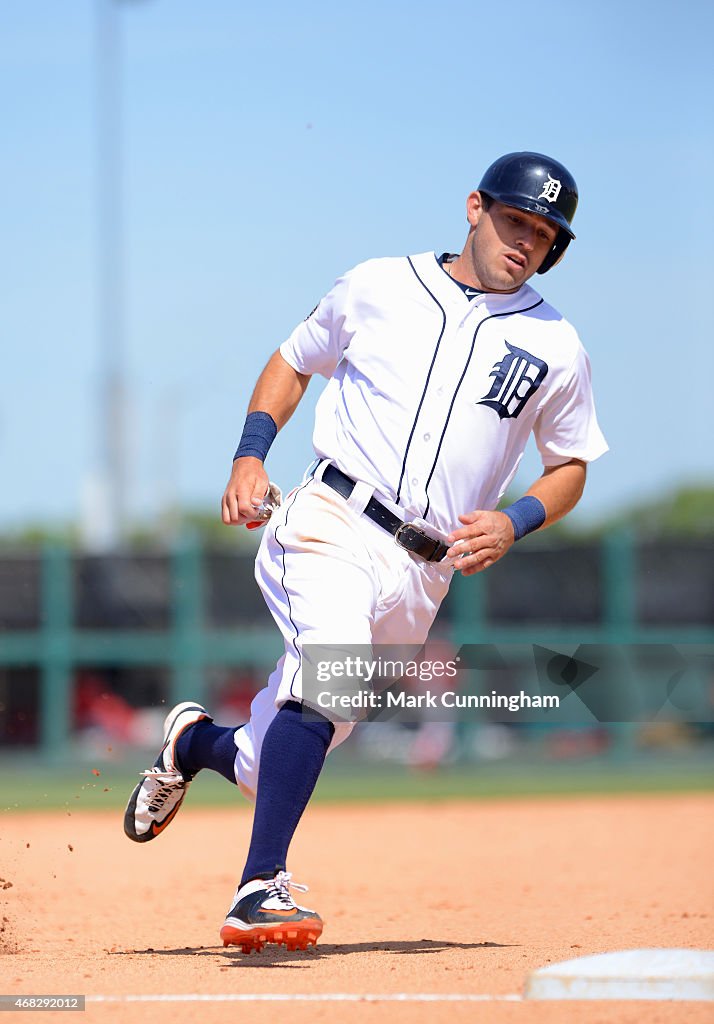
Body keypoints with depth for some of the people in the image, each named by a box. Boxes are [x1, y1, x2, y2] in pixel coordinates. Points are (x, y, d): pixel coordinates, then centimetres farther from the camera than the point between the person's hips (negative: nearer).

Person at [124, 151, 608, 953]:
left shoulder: (555, 349, 9)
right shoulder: (377, 288, 7)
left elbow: (570, 465, 18)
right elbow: (294, 360, 19)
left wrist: (514, 522, -2)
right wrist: (250, 455, 3)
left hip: (421, 575, 3)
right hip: (331, 523, -3)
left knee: (271, 767, 3)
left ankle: (195, 743, 39)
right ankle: (260, 891, -35)